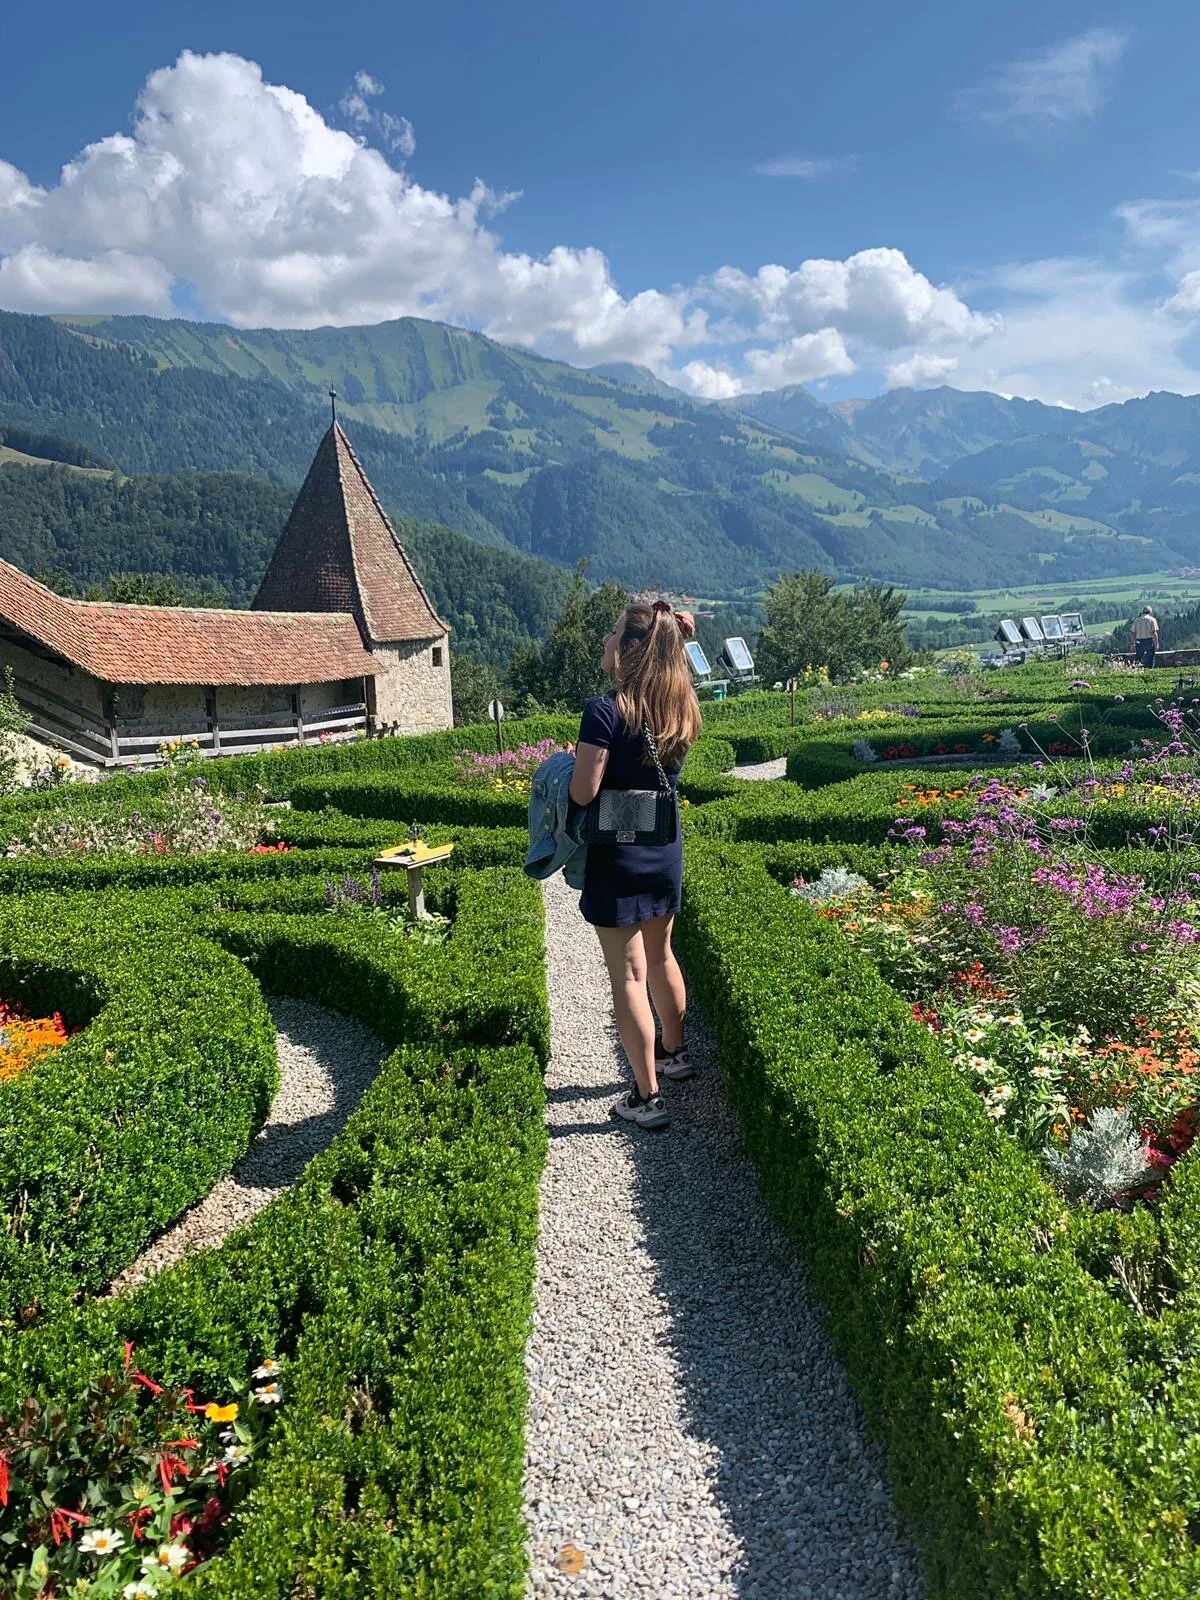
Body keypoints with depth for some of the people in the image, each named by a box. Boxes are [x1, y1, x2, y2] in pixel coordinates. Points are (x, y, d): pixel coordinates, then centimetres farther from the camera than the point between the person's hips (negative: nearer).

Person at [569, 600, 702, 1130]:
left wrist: (568, 771, 1)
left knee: (628, 975, 2)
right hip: (666, 853, 7)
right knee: (660, 956, 25)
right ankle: (674, 1052, 44)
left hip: (617, 858, -7)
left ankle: (646, 1097, 8)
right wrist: (675, 639, 10)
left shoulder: (605, 711, -21)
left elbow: (583, 792, -23)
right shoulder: (678, 708, -1)